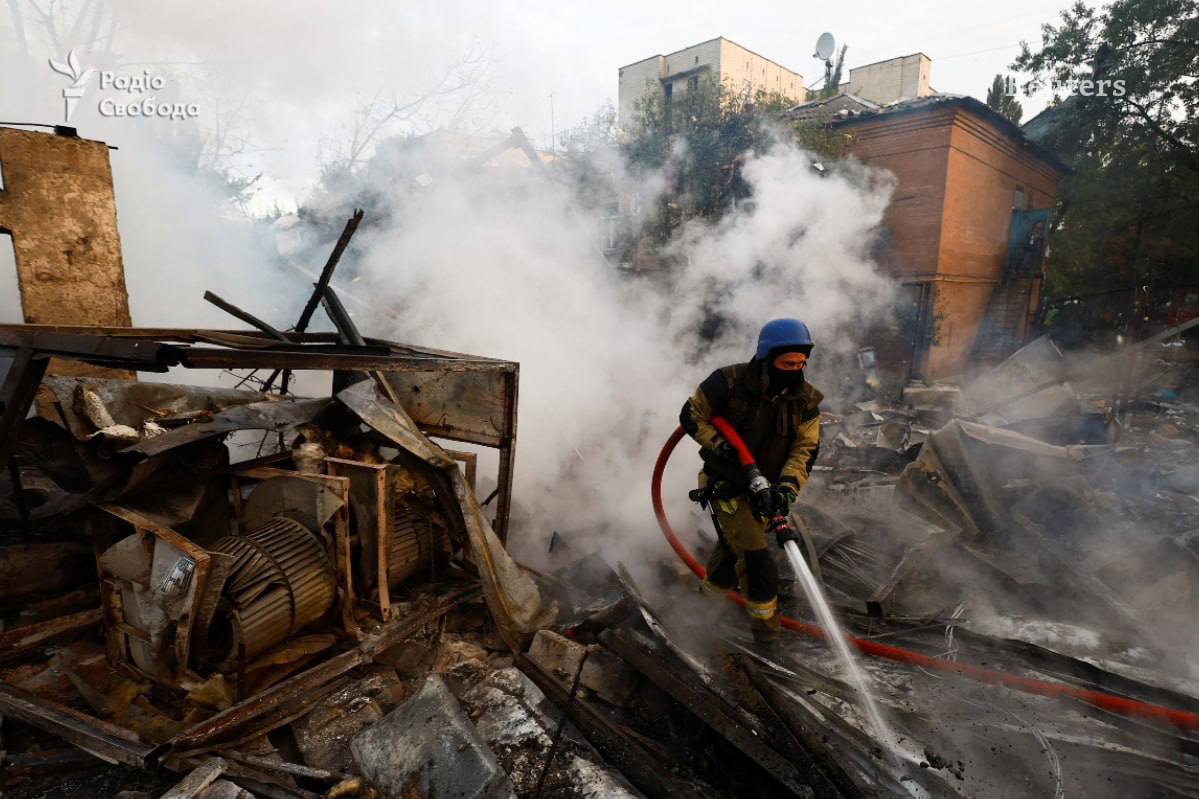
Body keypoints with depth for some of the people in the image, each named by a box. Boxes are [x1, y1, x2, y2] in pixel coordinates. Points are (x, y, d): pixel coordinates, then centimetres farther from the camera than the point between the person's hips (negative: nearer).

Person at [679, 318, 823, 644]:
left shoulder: (806, 400, -10)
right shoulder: (730, 382, -23)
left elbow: (806, 449, -11)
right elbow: (690, 415, -12)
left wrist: (787, 487, -27)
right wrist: (718, 445, -26)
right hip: (726, 483, -5)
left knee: (733, 544, 25)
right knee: (756, 556, -7)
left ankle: (713, 587, 53)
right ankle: (764, 617, 18)